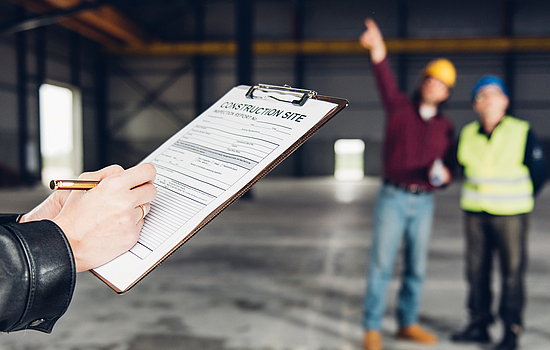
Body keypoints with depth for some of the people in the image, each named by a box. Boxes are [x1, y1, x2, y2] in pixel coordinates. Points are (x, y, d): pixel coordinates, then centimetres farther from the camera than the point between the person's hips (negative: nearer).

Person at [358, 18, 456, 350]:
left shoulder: (446, 127, 9)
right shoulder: (400, 106, 0)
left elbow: (449, 167, 13)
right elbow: (386, 80, -19)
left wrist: (443, 174, -12)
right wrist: (378, 49, -37)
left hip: (424, 202, 4)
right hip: (393, 198, -3)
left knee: (417, 267, 11)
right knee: (381, 264, -2)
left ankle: (408, 323, 27)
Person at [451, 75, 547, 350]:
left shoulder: (522, 132, -7)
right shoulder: (467, 134, 2)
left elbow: (539, 172, 2)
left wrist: (519, 200, 8)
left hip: (510, 214, -3)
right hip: (474, 213, 4)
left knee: (512, 272, 1)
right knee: (476, 270, 10)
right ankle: (479, 324, 23)